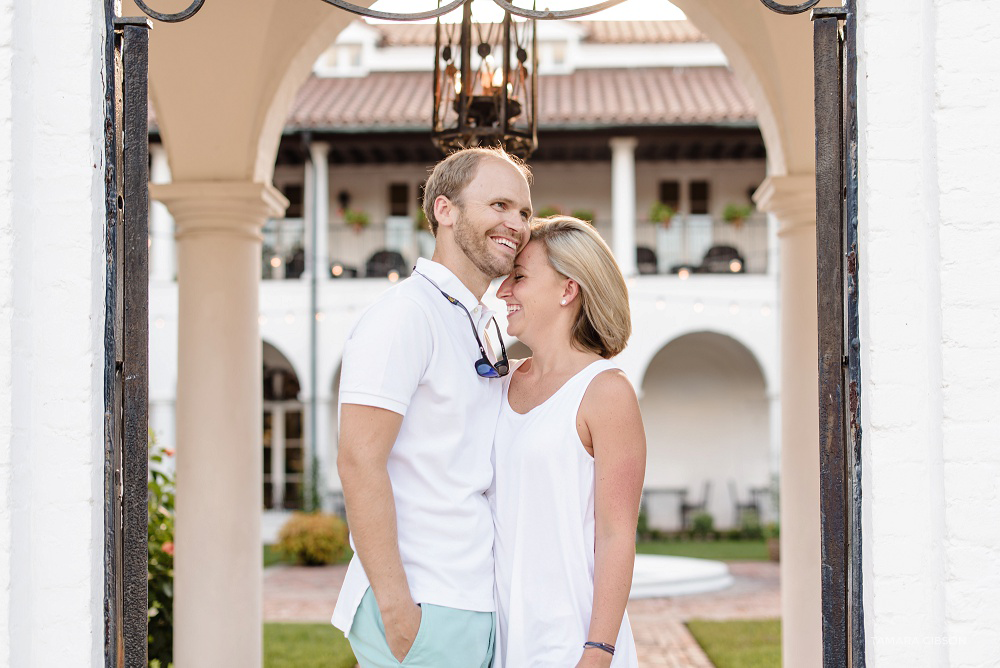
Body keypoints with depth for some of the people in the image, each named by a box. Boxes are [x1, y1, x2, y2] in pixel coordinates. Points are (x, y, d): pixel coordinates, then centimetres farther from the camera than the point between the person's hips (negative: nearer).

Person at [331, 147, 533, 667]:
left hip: (478, 605, 9)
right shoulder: (404, 314, -11)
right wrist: (395, 606, -22)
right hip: (421, 608, -9)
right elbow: (358, 462, -18)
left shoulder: (481, 328, 17)